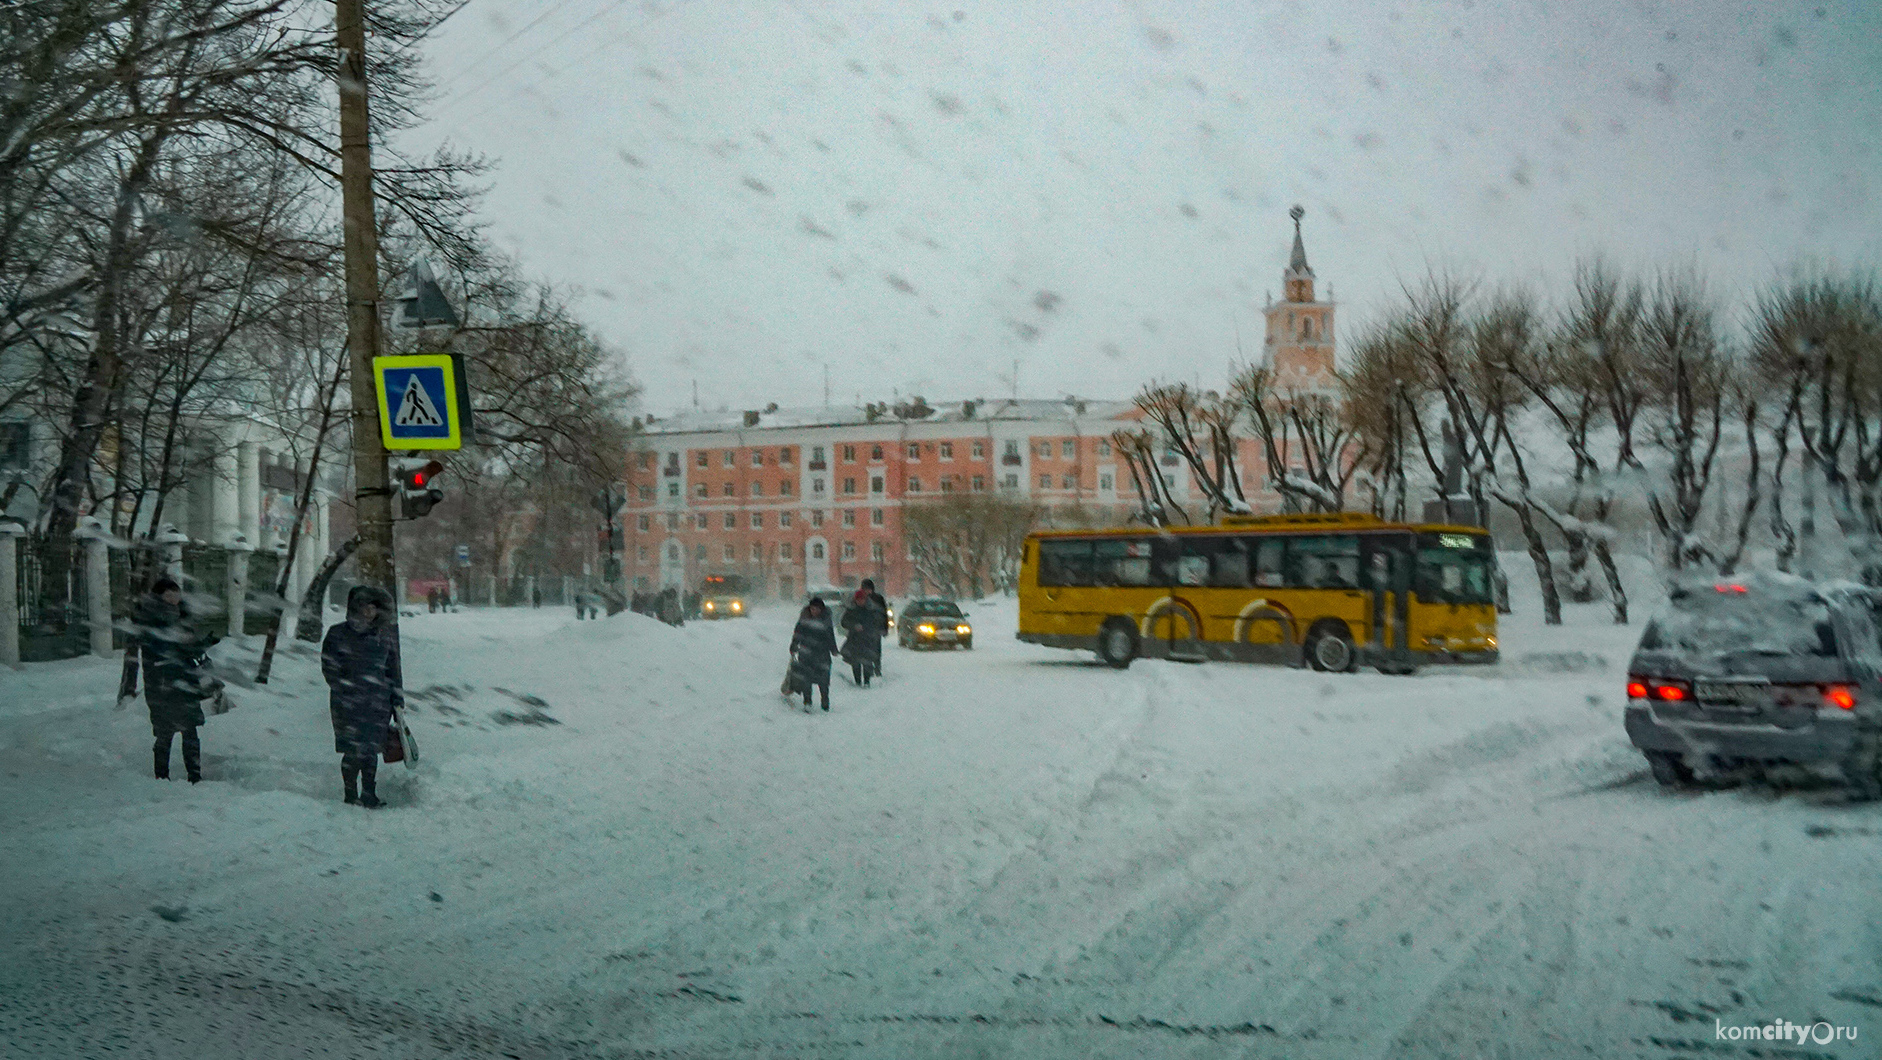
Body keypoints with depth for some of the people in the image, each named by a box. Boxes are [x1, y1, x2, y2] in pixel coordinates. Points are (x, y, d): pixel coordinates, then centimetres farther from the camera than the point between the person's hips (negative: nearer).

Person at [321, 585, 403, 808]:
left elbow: (393, 668, 17)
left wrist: (397, 698, 11)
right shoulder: (338, 634, 3)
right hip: (348, 702, -3)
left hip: (378, 702, 3)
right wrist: (345, 688, -11)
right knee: (354, 751, -6)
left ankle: (369, 795, 15)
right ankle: (351, 796, 8)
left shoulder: (384, 636, 12)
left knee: (371, 750, 4)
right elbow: (329, 667, 1)